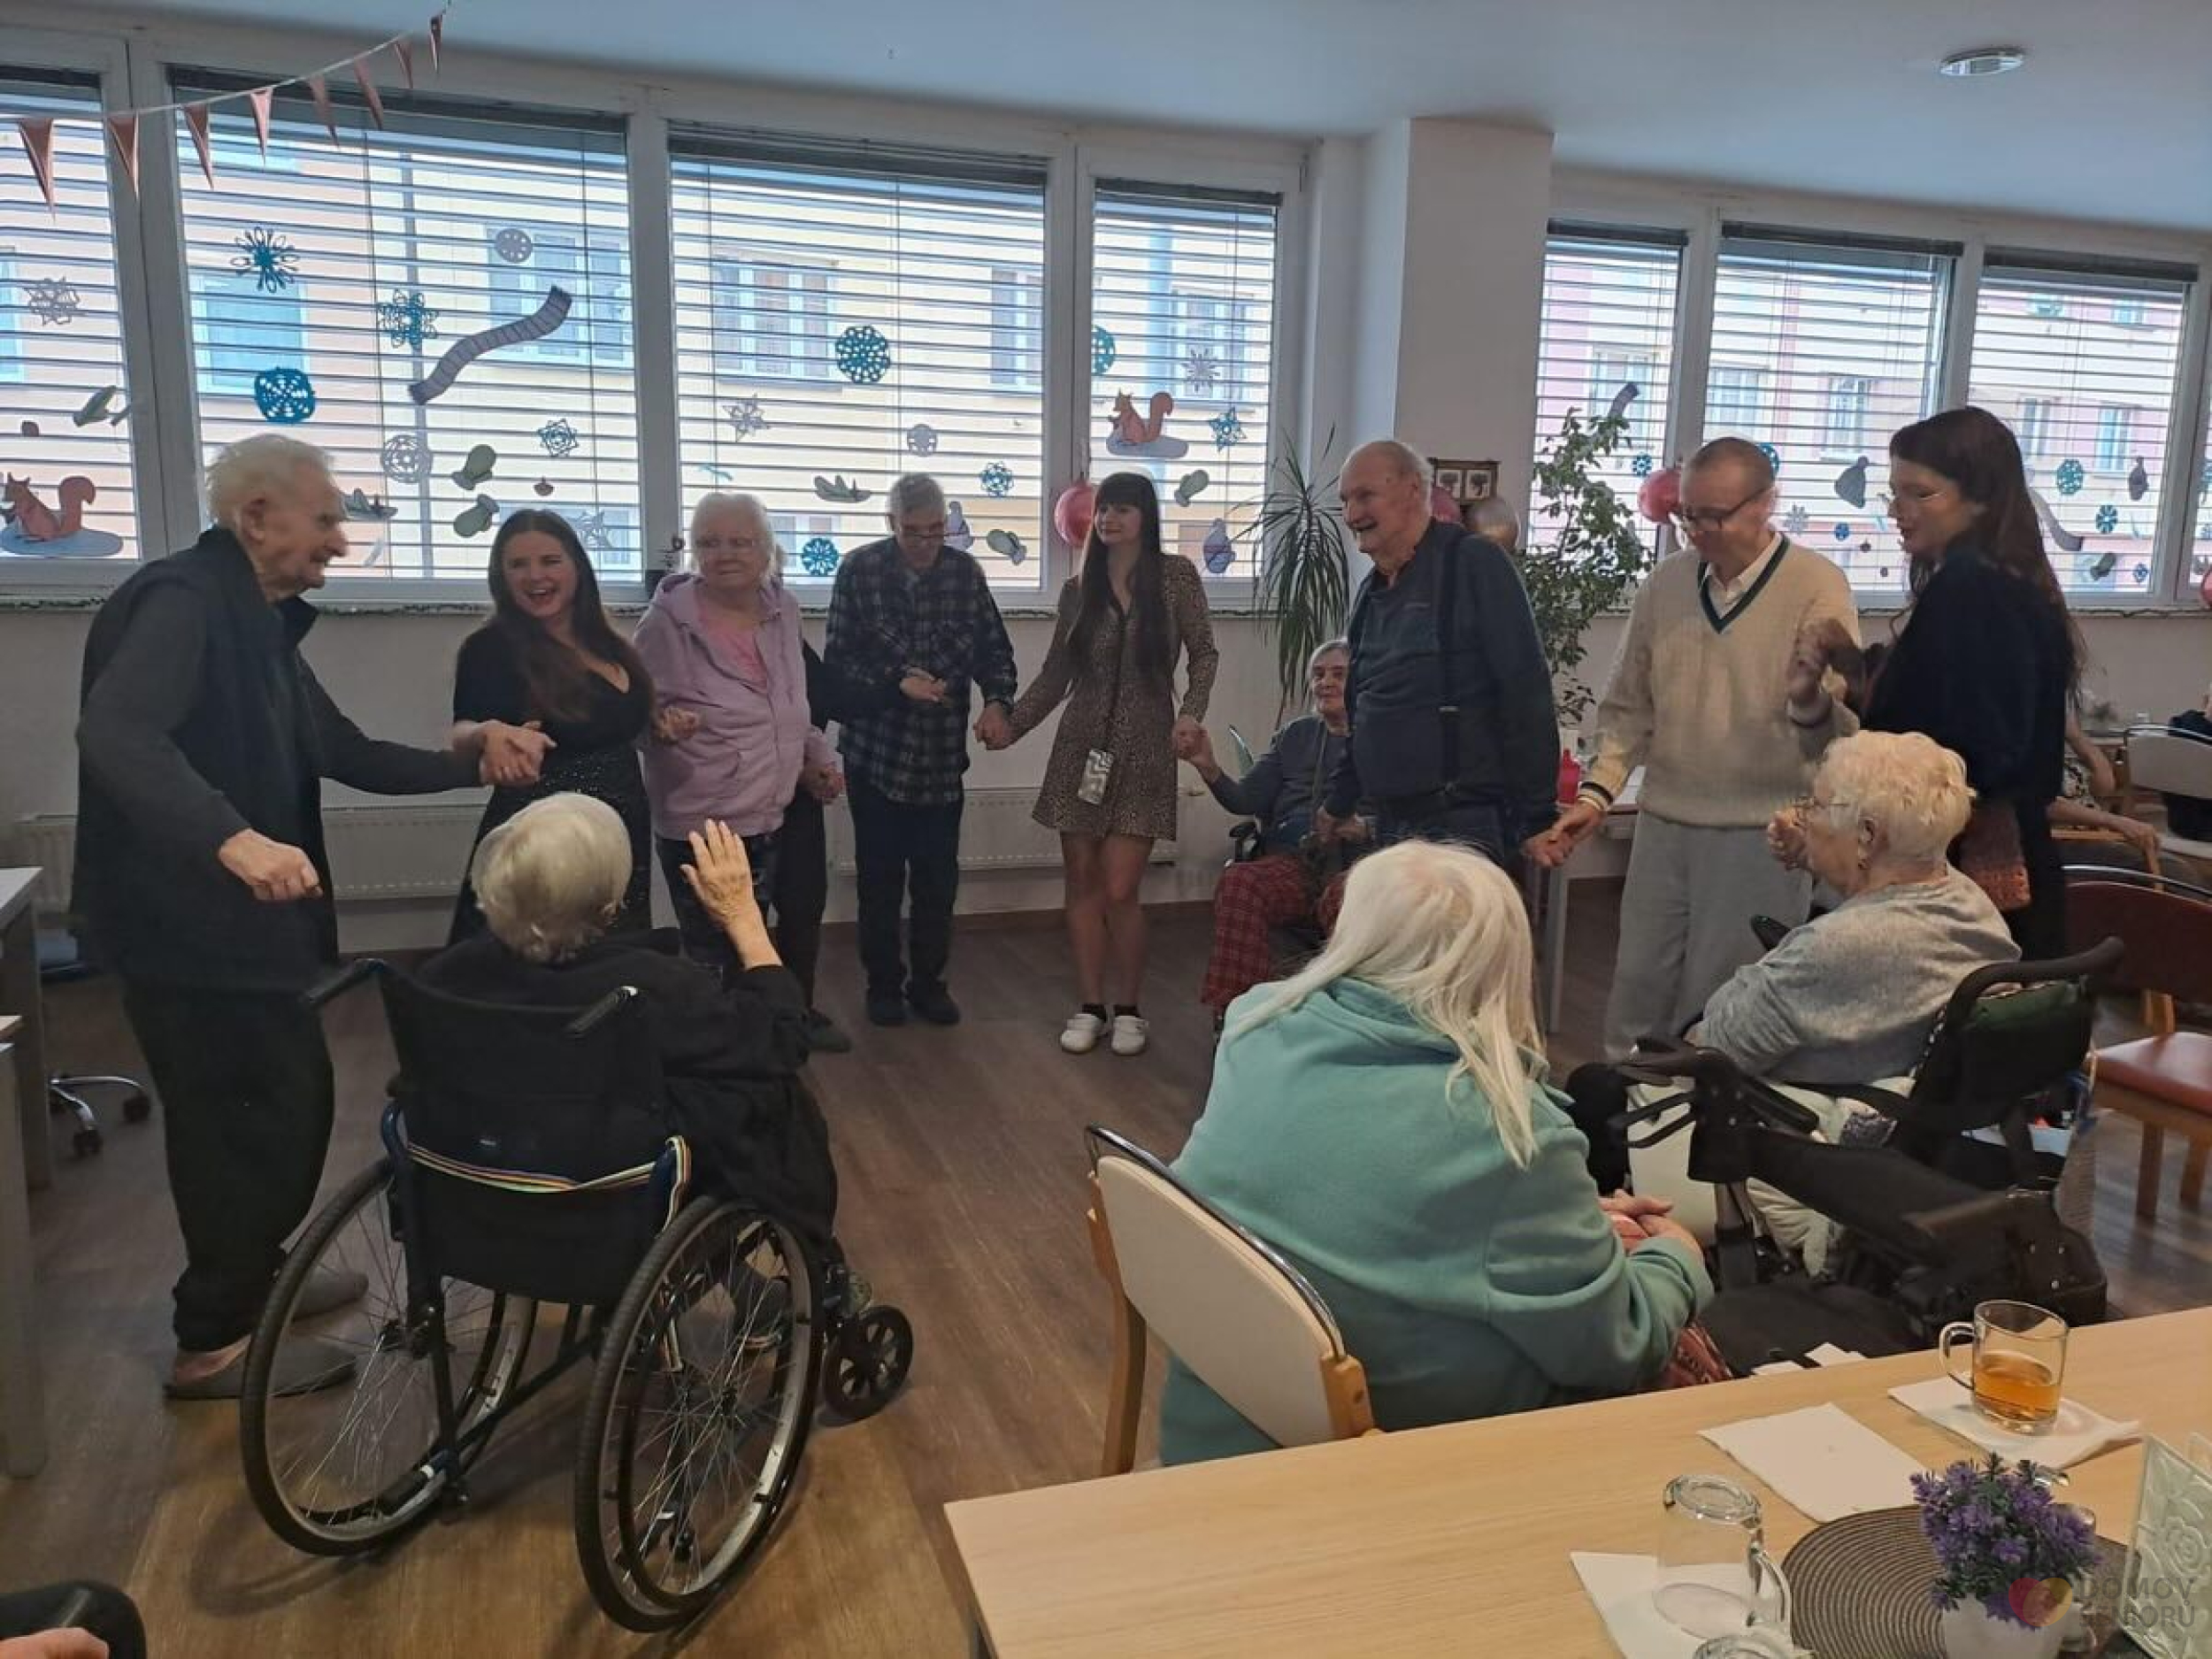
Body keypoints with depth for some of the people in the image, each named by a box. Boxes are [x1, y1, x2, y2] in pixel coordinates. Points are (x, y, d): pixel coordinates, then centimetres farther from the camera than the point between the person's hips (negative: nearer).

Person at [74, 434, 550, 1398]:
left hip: (233, 918, 10)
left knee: (284, 1103, 21)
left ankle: (250, 1278, 40)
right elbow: (114, 734, -35)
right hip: (185, 920, -10)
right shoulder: (182, 600, -18)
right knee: (262, 1118, -1)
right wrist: (233, 838, -47)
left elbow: (346, 756, 13)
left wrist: (469, 763, -1)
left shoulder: (257, 623, 13)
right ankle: (212, 1342, 15)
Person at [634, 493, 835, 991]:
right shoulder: (668, 619, -11)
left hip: (774, 821, 5)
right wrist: (660, 723, -26)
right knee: (712, 964, 0)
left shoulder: (783, 610, 5)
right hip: (699, 829, -5)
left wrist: (816, 757, 9)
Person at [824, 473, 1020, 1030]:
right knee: (880, 879, 8)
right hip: (876, 751, -2)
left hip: (943, 754, 2)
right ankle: (884, 984, 23)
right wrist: (897, 682, -22)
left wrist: (997, 701, -14)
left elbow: (994, 649, 5)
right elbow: (837, 660, -8)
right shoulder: (860, 570, -7)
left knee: (939, 879, 7)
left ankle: (929, 981, 23)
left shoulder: (965, 571, 1)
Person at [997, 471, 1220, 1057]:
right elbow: (1055, 674, 9)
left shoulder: (1176, 576, -1)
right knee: (1082, 882, 5)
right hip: (1081, 745, 3)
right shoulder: (1079, 589, 6)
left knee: (1120, 890, -7)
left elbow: (1204, 653, 2)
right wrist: (1010, 725, 2)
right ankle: (1090, 1006, 17)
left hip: (1143, 751, -3)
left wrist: (1191, 712, -13)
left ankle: (1129, 1008, 12)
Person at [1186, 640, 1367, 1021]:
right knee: (1238, 882, -31)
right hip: (1291, 860, 3)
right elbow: (1246, 800, 17)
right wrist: (1210, 770, -1)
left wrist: (1366, 829, -16)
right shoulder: (1296, 735, 26)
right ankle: (1235, 1014, -32)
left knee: (1344, 900, -40)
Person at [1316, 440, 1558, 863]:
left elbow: (1527, 694, -14)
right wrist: (1340, 803, 26)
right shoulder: (1372, 592, 14)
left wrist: (1539, 820, -16)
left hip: (1463, 825, -7)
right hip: (1391, 826, 7)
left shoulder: (1474, 564, -9)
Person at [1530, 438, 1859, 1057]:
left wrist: (1810, 702, -35)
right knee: (1635, 1004, 12)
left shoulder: (1818, 588, -9)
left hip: (1759, 840, -4)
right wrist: (1596, 792, 1)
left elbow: (1844, 732, -13)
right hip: (1663, 826, 4)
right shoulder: (1666, 582, 4)